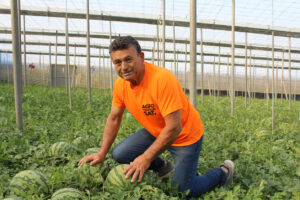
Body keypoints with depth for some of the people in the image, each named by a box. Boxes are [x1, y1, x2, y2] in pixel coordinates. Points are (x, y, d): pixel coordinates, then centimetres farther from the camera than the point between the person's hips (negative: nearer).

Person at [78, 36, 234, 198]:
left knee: (181, 191, -3)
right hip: (155, 132, 6)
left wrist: (146, 158, -28)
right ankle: (162, 167, 21)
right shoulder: (120, 85, -10)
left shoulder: (162, 79, -32)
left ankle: (223, 172, 24)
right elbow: (113, 119, 3)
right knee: (119, 154, -5)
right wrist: (102, 153, 0)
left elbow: (174, 128, -32)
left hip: (184, 135, -6)